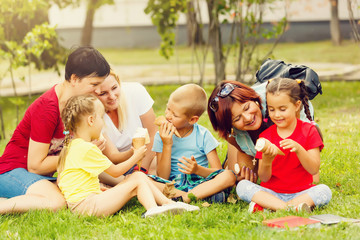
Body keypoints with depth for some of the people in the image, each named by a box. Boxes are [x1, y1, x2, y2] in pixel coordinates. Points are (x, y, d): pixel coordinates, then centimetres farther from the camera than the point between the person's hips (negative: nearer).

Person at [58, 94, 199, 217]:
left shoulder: (73, 145, 17)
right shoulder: (87, 148, -15)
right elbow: (115, 171, -8)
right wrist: (135, 157, 6)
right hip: (83, 205, -10)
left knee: (139, 176, 6)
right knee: (138, 180, -10)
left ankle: (168, 202, 2)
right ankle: (152, 209, -29)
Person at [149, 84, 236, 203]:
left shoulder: (203, 135, 0)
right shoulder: (162, 136, 2)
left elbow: (218, 172, -3)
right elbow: (162, 177, -4)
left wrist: (198, 170, -23)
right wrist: (167, 145, -13)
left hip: (198, 182, -1)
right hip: (172, 185, 1)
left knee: (229, 176, -29)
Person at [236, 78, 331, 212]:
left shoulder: (309, 131, 2)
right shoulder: (265, 137, 4)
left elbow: (314, 169, -9)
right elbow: (264, 179, -1)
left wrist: (298, 149, -26)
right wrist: (266, 161, -22)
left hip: (300, 193, -1)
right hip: (272, 193, 1)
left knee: (324, 191, -30)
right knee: (242, 186, -23)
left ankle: (265, 207, -29)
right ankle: (292, 208, -34)